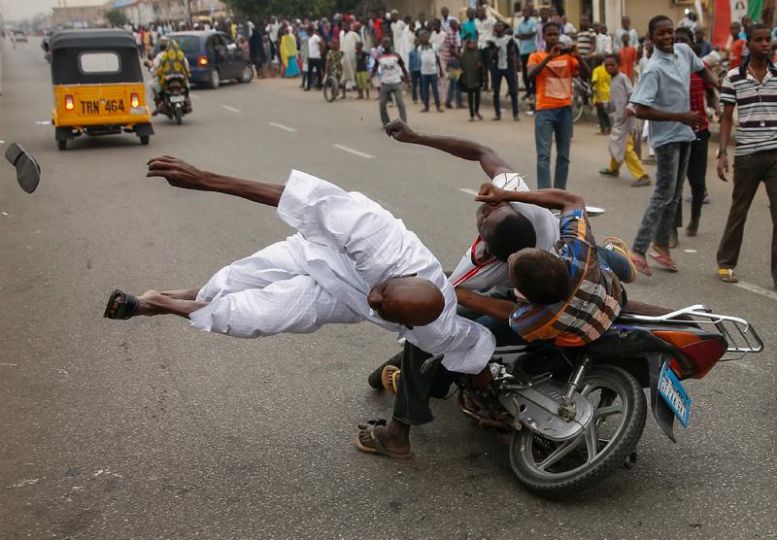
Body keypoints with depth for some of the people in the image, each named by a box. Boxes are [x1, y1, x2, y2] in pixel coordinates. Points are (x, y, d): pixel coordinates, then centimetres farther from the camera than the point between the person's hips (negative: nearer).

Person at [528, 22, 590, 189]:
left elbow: (586, 74, 0)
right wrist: (549, 57, -25)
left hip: (565, 109, 3)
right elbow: (531, 75, -16)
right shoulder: (536, 56, 4)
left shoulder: (568, 56, 10)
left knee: (563, 155, 8)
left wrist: (577, 56, -16)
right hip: (545, 110, -3)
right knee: (544, 155, -8)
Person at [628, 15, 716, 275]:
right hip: (666, 137, -8)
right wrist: (681, 117, -24)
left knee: (675, 195, 14)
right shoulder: (654, 70, -21)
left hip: (684, 134, 8)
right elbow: (641, 110, -26)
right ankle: (638, 250, -6)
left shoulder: (684, 51, 2)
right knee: (663, 195, -10)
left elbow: (702, 69, 24)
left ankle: (660, 245, 26)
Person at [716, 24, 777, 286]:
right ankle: (725, 263, 28)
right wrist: (722, 153, -4)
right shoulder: (734, 77, 1)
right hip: (746, 154, -1)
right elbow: (727, 118, 4)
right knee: (738, 211, 11)